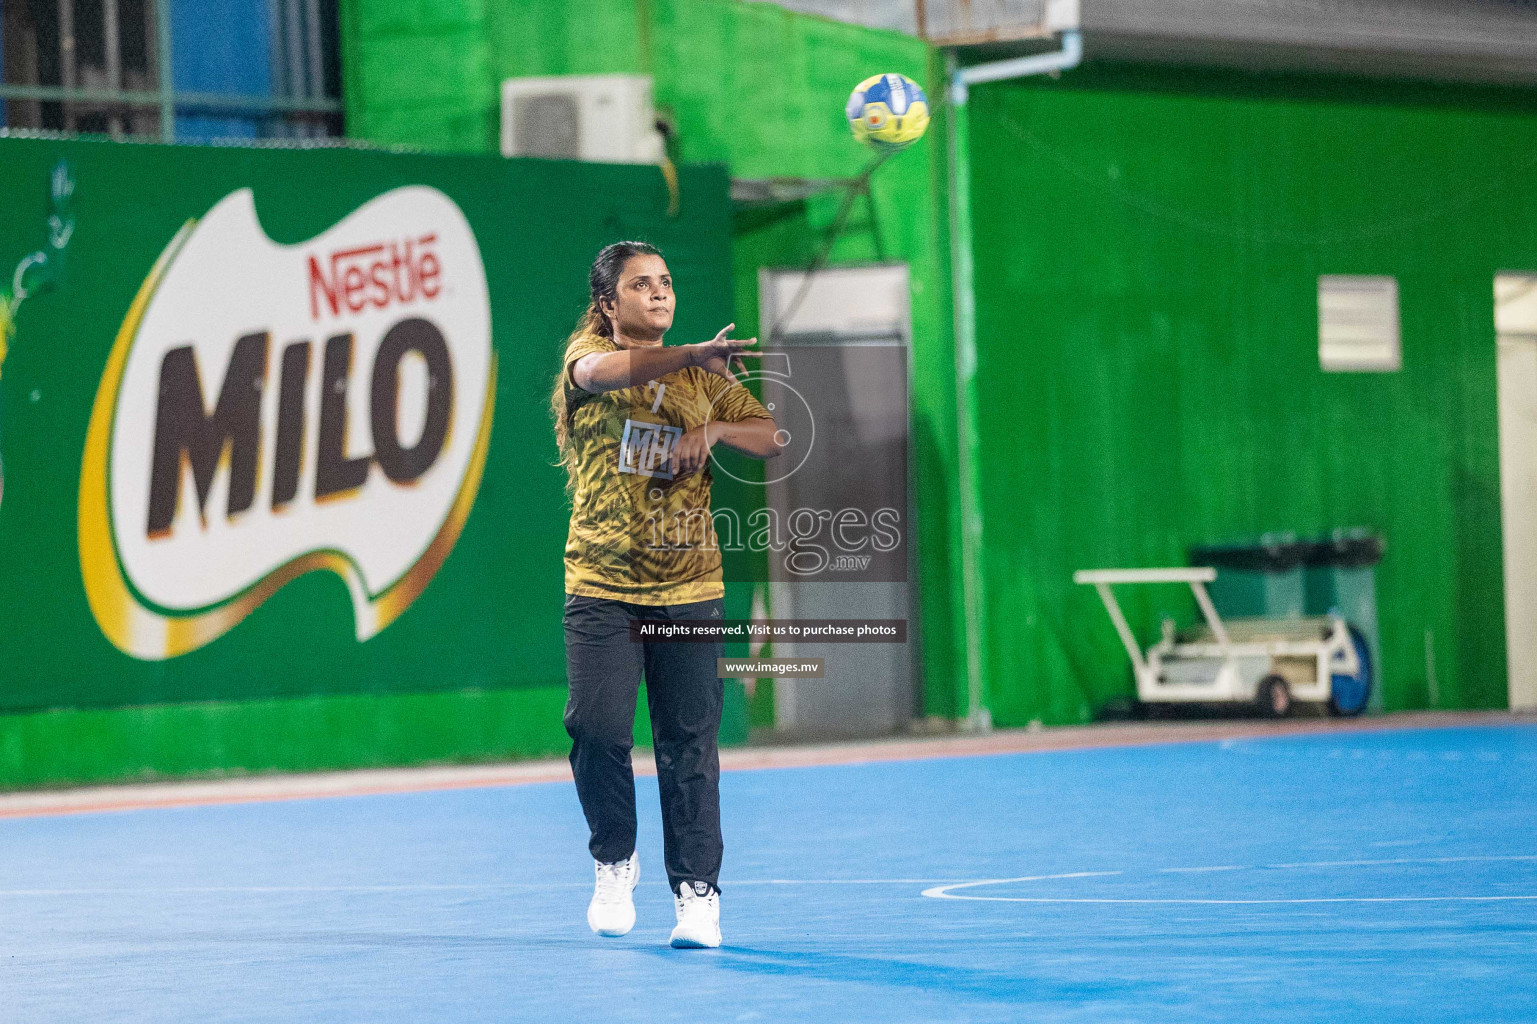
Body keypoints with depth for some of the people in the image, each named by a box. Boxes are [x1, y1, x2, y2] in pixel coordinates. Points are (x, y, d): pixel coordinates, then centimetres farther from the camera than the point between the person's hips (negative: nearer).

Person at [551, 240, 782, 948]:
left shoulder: (704, 378, 14)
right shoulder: (587, 354, 2)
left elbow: (770, 438, 11)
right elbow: (609, 371, -23)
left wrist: (713, 430, -9)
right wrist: (693, 356, -40)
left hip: (688, 587, 2)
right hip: (601, 585, -2)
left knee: (689, 744, -2)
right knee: (597, 726, -14)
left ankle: (697, 893, 5)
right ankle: (614, 862, 9)